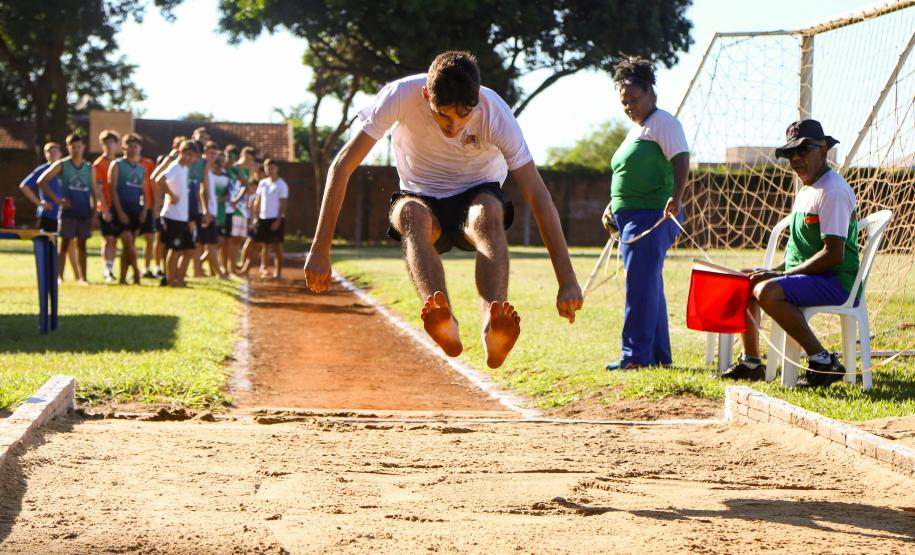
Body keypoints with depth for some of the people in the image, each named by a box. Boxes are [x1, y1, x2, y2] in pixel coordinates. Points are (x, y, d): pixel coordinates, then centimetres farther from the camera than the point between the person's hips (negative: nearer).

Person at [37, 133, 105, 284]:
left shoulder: (89, 168, 9)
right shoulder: (61, 165, 0)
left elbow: (96, 191, 9)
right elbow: (42, 181, 0)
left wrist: (104, 210, -1)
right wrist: (56, 199, -6)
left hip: (84, 212, 3)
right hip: (68, 212, -3)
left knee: (82, 245, 6)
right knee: (65, 243, -2)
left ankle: (83, 277, 9)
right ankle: (59, 276, 1)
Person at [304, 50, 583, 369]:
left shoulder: (495, 113, -24)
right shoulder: (402, 95, -24)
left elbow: (537, 196, -24)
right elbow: (342, 167, -22)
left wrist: (567, 282, -29)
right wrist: (320, 250, -26)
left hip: (477, 195, 0)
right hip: (422, 196, 1)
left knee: (489, 213, -37)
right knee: (412, 215, -36)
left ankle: (494, 331, -58)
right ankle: (445, 325, -59)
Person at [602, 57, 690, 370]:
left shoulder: (663, 123, -6)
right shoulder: (635, 130, 23)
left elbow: (681, 161, -18)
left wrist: (676, 198, -32)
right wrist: (613, 206, 21)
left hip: (653, 215, -10)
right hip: (631, 217, 10)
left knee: (640, 286, -12)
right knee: (649, 288, 12)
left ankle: (635, 355, -11)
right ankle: (659, 356, 18)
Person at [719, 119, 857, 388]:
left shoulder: (833, 190, -15)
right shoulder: (806, 190, 17)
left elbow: (834, 255, -23)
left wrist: (781, 274, -20)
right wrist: (774, 271, 9)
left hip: (837, 281, -11)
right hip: (805, 275, 11)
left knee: (767, 291, -31)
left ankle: (823, 362, -25)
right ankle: (750, 362, 19)